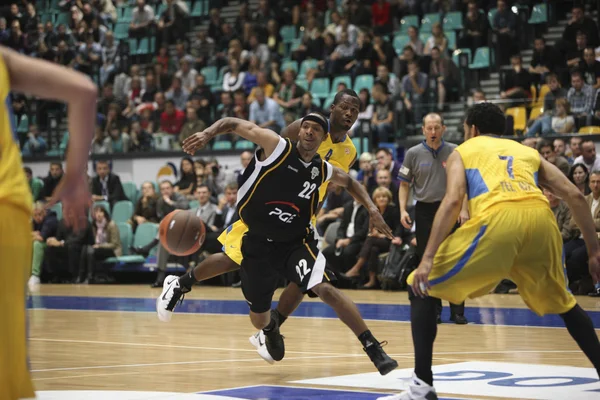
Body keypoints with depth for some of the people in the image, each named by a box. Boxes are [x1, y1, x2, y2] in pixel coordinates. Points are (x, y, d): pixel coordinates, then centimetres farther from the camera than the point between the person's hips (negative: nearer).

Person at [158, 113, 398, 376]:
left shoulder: (324, 171, 1)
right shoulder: (277, 146, -11)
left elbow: (349, 182, 24)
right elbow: (234, 124, -9)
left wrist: (371, 209, 11)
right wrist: (208, 134, -27)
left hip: (295, 243, 1)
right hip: (257, 244, -1)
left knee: (323, 288, -28)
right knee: (259, 321, 12)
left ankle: (374, 349, -25)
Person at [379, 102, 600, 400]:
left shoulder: (463, 151, 26)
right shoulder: (528, 152, 35)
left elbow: (453, 201, 5)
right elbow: (575, 197, 22)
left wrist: (428, 259, -1)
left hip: (497, 219, -4)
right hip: (541, 218, 4)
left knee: (421, 288, 12)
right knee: (562, 304, 31)